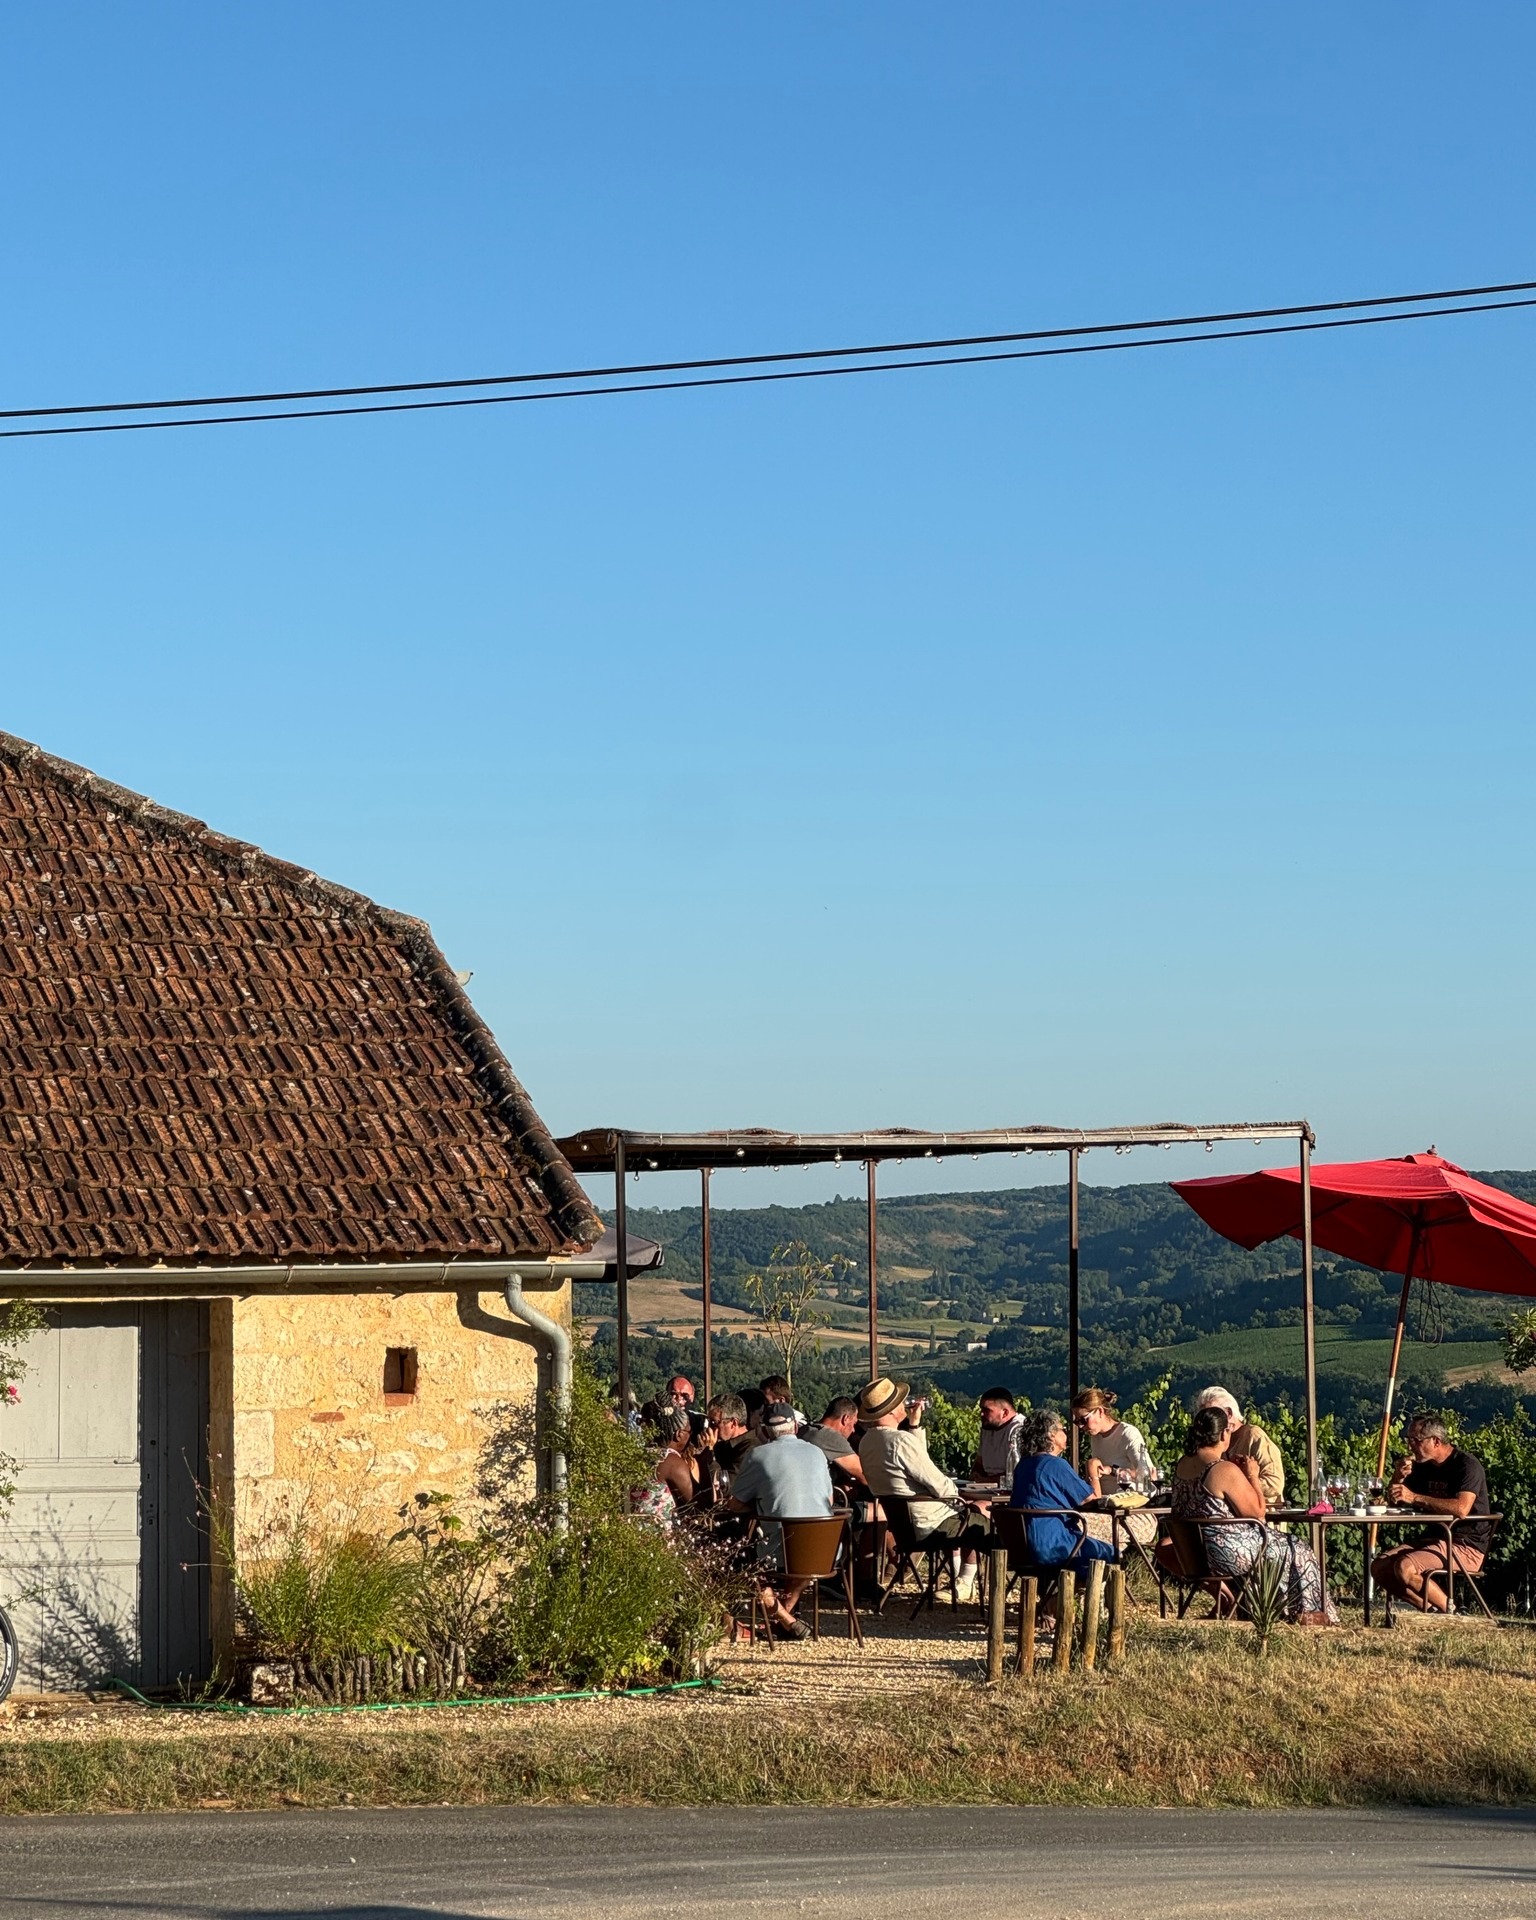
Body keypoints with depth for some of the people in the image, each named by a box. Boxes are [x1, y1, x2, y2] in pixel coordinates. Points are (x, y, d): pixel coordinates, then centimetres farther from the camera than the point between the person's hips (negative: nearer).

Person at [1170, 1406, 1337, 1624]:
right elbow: (1257, 1513, -15)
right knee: (1297, 1551, 14)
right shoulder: (1226, 1470, -24)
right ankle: (1309, 1614, 27)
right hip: (1228, 1555, -9)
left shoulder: (1182, 1466, 2)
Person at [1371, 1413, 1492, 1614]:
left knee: (1405, 1567, -27)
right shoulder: (1424, 1466, 11)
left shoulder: (1467, 1464, -14)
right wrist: (1398, 1479, -5)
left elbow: (1461, 1508, -31)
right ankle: (1432, 1611, -10)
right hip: (1436, 1540, 9)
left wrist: (1414, 1498, -28)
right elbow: (1395, 1502, 17)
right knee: (1380, 1566, -7)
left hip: (1467, 1547, -9)